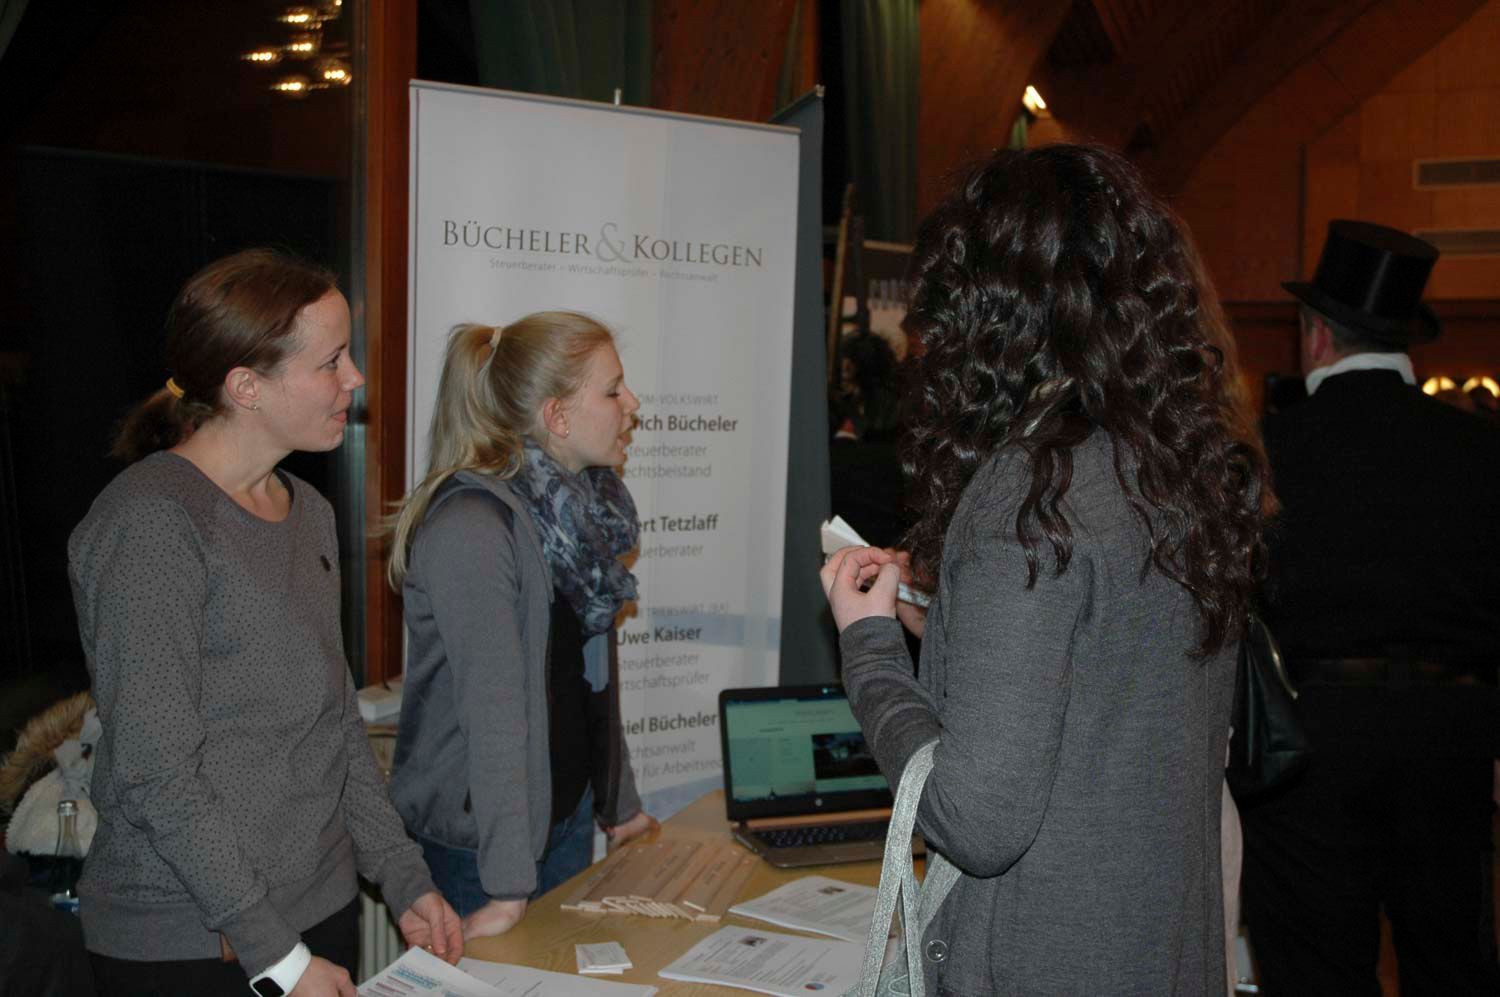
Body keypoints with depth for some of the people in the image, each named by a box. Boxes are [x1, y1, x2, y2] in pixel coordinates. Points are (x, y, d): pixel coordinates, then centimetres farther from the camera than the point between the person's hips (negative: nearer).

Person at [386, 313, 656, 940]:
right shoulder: (471, 527, -22)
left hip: (567, 813, 8)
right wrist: (509, 887, -26)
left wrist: (619, 805, 17)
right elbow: (493, 706, -26)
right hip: (475, 836, -8)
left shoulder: (573, 507, 5)